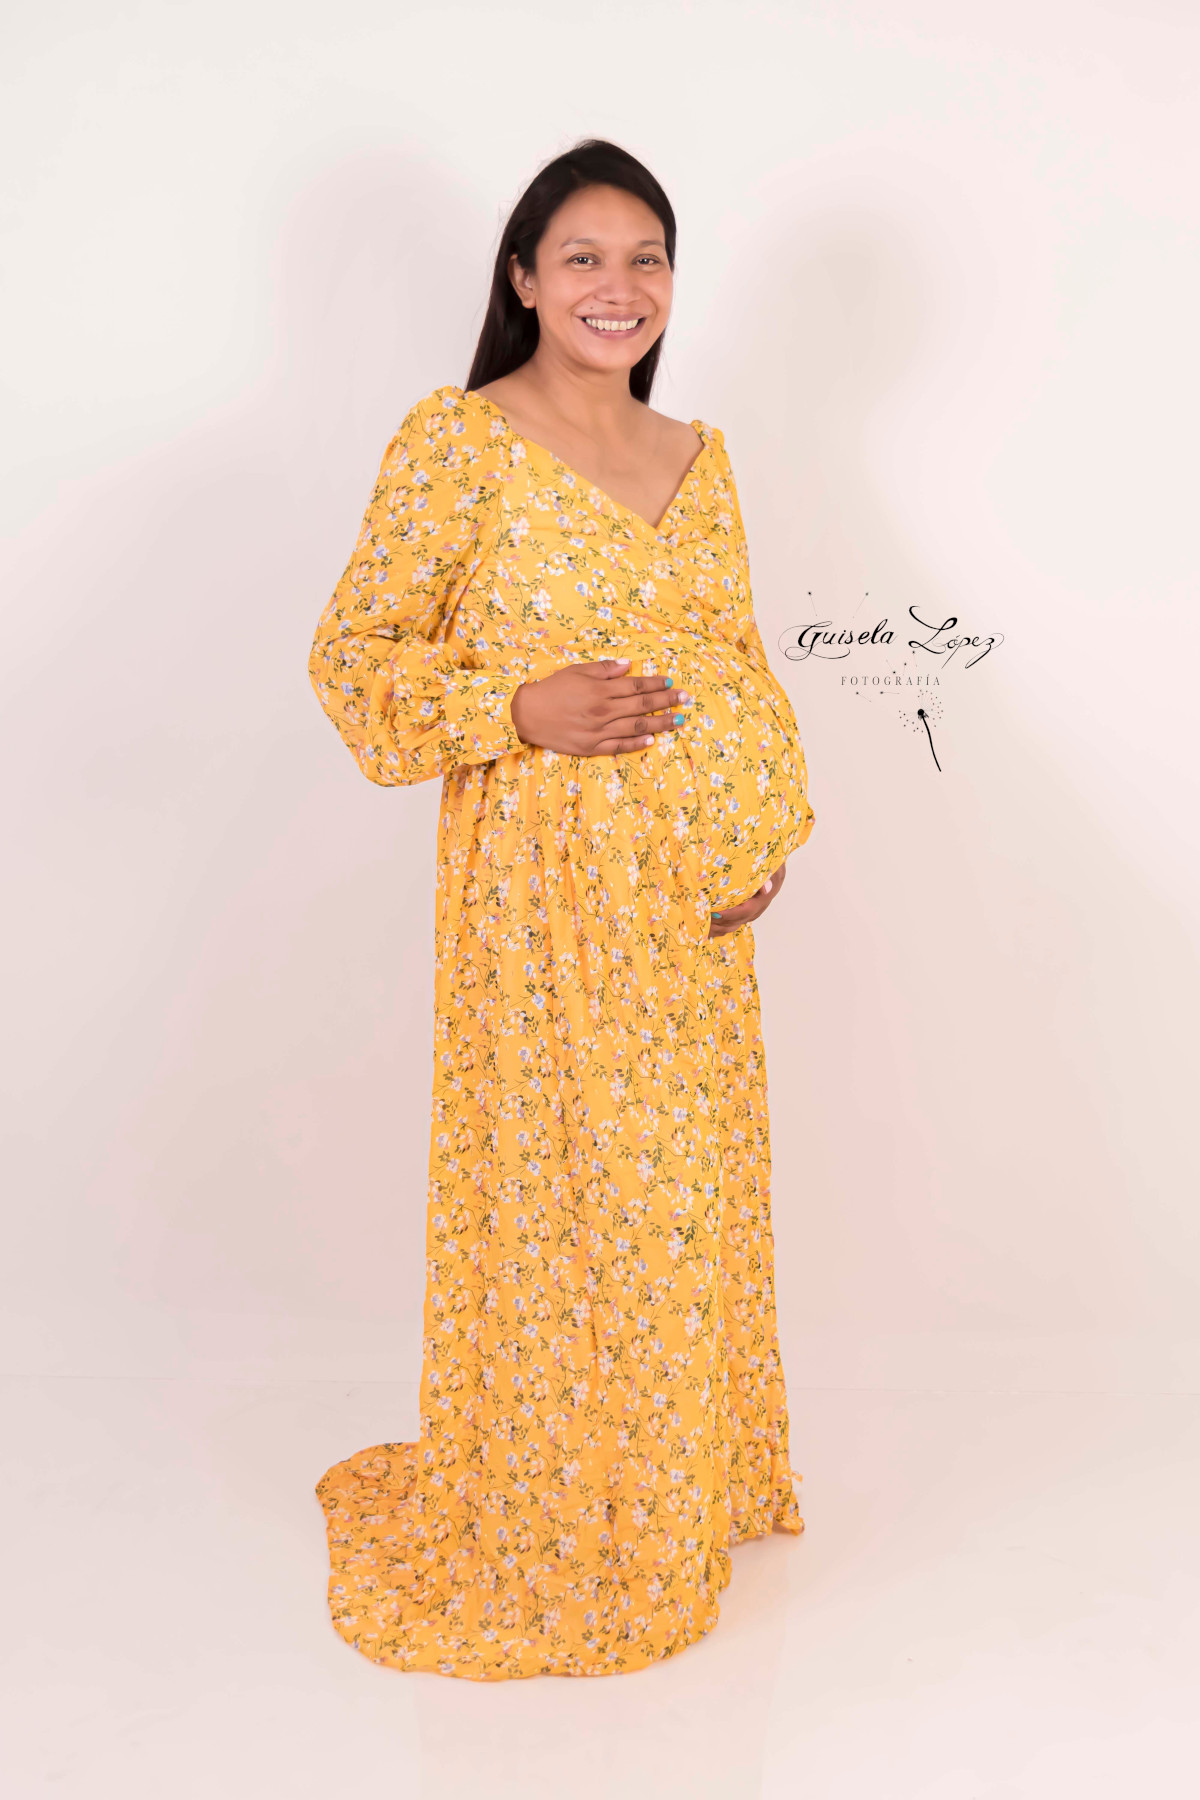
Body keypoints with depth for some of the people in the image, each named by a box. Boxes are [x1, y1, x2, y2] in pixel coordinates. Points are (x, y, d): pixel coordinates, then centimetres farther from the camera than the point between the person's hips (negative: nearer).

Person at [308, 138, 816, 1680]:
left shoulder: (696, 456, 12)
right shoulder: (456, 440, -6)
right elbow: (353, 655, -7)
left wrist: (772, 826, 3)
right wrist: (523, 710, -19)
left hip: (695, 894, 6)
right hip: (540, 884, -6)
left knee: (692, 1186, 14)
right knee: (554, 1185, 2)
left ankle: (685, 1484, 35)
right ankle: (540, 1524, 23)